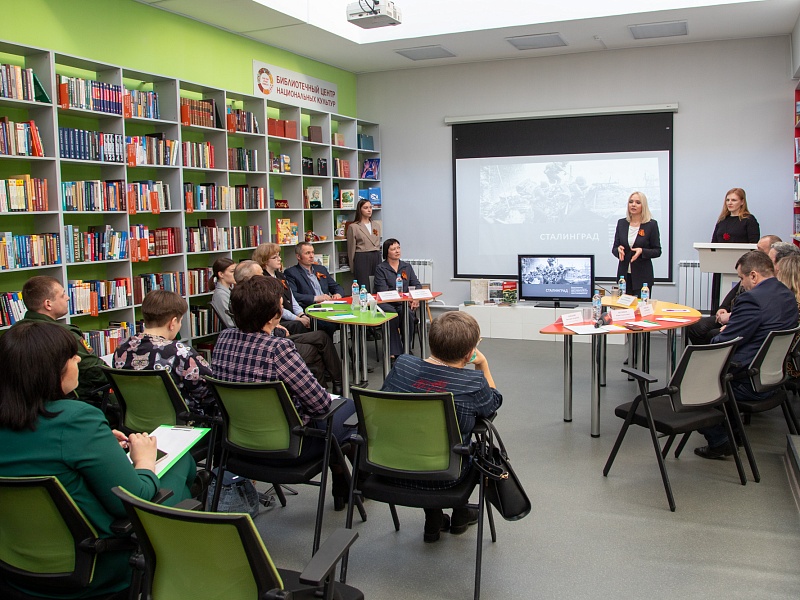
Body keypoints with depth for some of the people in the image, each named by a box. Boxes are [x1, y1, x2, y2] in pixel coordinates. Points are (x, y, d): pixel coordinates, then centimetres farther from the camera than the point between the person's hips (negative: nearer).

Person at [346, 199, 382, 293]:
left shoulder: (376, 225, 14)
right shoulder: (353, 227, -2)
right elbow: (351, 249, 1)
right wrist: (353, 267, 2)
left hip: (377, 258, 5)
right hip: (361, 259, -5)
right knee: (364, 290, -5)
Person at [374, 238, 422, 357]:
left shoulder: (407, 267, 19)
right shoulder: (380, 269, 4)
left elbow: (417, 285, 15)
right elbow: (383, 291, -8)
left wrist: (416, 298, -8)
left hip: (403, 304, 3)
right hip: (386, 304, -3)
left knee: (408, 313, -32)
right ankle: (395, 352, -31)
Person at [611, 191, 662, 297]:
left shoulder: (651, 224, -2)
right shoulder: (621, 223, 8)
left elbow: (657, 251, -1)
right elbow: (614, 248, 10)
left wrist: (642, 251, -19)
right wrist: (619, 249, -12)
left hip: (643, 275, -3)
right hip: (624, 274, 3)